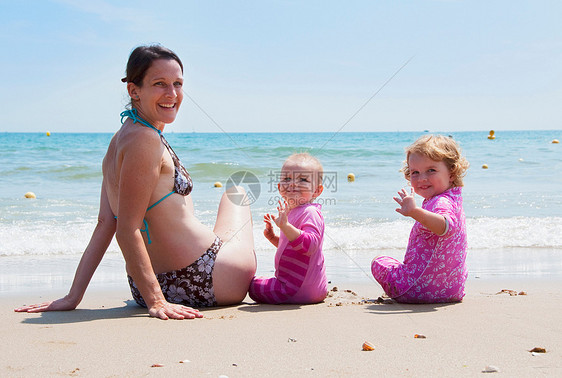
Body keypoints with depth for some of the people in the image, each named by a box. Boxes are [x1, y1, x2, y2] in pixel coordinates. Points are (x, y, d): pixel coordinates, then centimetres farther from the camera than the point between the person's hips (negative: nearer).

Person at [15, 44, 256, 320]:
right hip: (199, 284, -9)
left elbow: (104, 225, 3)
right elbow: (127, 231, -27)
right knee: (237, 193, 23)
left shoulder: (120, 139, 6)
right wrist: (156, 300, -30)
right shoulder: (145, 139, -23)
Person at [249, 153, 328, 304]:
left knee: (254, 286, 5)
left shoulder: (310, 213, -22)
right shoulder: (293, 212, 11)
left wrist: (285, 225, -43)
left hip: (302, 290, -11)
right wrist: (273, 237, 10)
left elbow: (309, 245, -37)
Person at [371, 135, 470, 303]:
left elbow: (447, 226, -51)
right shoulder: (452, 199, 9)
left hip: (425, 288, -10)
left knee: (379, 262, 15)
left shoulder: (441, 203, -26)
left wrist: (415, 212, -64)